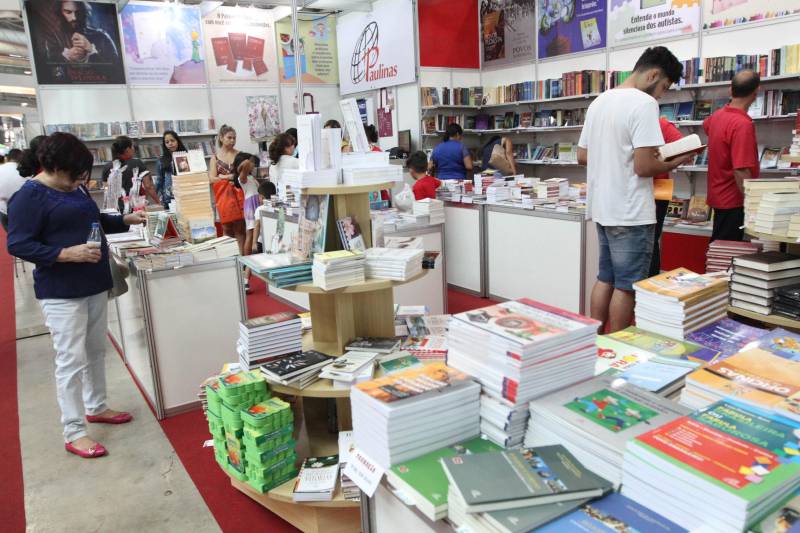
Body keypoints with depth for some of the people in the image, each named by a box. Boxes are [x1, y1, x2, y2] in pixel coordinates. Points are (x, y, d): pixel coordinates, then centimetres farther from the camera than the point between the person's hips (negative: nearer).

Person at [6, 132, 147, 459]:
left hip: (95, 284, 8)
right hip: (61, 292, -8)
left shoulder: (75, 188, 9)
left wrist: (126, 220, 10)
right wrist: (67, 253, -27)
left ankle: (96, 407, 34)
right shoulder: (29, 197, -14)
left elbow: (94, 221, 24)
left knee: (96, 351, 17)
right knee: (72, 360, -4)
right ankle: (73, 433, 6)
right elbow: (18, 245, -18)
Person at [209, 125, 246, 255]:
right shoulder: (215, 157, 6)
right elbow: (211, 178, 1)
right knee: (227, 227, 4)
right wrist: (228, 177, -11)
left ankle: (242, 254, 3)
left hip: (238, 194, 0)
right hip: (223, 195, 0)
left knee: (240, 226, -1)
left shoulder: (239, 155, 6)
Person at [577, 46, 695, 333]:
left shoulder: (599, 101, 12)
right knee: (626, 287, 2)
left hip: (602, 209, 8)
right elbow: (644, 167, -19)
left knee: (605, 279, 16)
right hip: (630, 213, -8)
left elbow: (582, 155, 16)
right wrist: (674, 162, -1)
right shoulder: (644, 103, -14)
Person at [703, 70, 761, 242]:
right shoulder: (743, 124, -21)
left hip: (719, 195, 9)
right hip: (734, 200, -9)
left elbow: (706, 125, 32)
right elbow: (741, 171, -26)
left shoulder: (717, 116, 5)